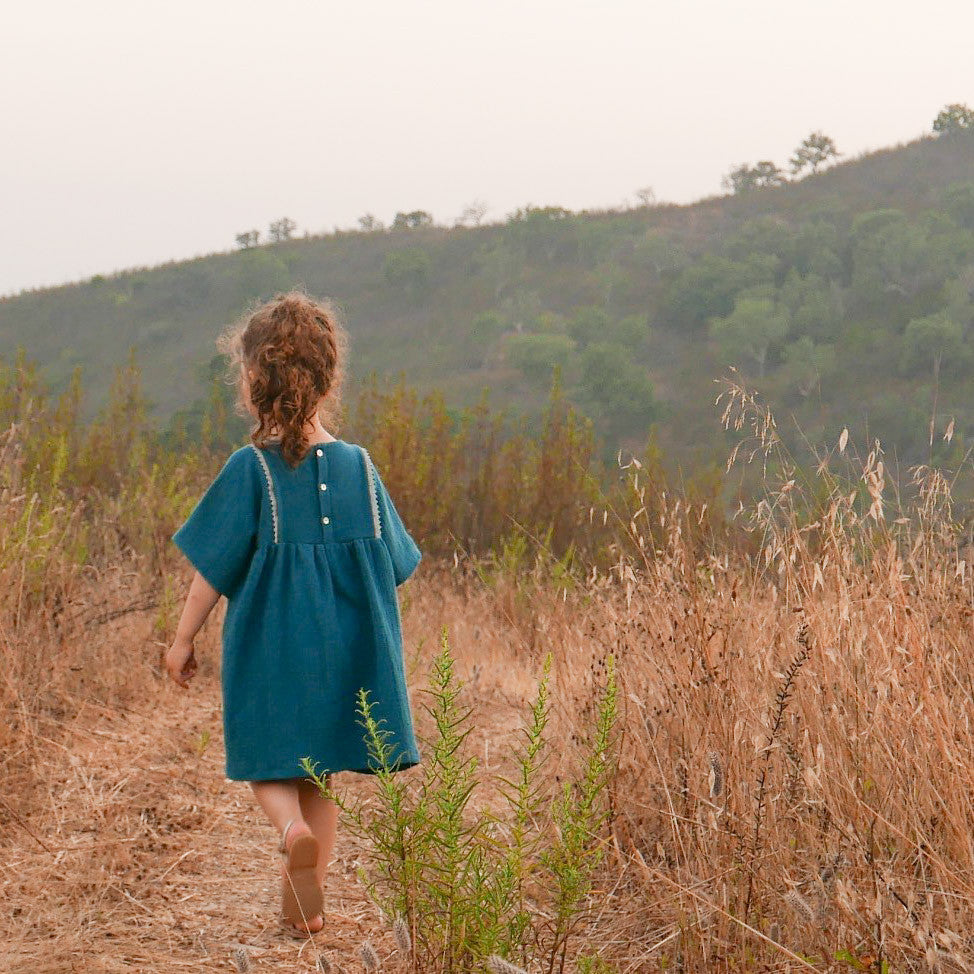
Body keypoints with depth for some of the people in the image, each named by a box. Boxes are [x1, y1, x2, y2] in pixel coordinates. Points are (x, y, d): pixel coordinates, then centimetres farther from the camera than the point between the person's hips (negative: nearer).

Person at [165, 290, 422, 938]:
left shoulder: (250, 469, -12)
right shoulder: (357, 465, -2)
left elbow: (214, 567, -10)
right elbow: (394, 565, 5)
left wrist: (184, 638, 2)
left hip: (268, 647, -3)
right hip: (343, 648, 3)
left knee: (270, 767, 12)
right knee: (319, 774, 15)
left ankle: (295, 831, -19)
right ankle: (306, 904, 17)